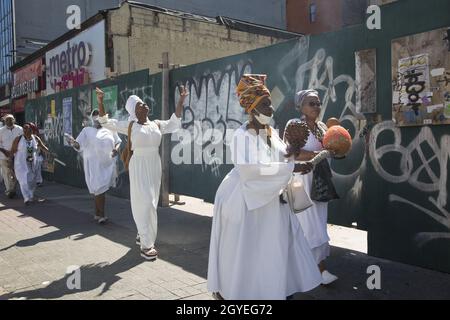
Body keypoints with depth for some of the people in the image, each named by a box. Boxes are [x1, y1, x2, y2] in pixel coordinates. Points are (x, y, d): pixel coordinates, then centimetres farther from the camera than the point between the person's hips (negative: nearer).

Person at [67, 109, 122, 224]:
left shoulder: (110, 130, 10)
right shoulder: (87, 130, 5)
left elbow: (118, 142, 15)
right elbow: (79, 146, -1)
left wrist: (116, 149, -7)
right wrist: (74, 143, -24)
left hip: (108, 164, 3)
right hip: (94, 164, -2)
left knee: (102, 189, 8)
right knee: (99, 189, -8)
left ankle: (97, 214, 21)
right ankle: (101, 215, 0)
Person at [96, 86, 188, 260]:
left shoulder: (157, 124, 8)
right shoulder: (130, 126, -3)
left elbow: (174, 123, 12)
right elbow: (106, 122, -3)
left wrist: (181, 101, 7)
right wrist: (100, 102, -15)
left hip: (154, 166, 5)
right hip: (139, 167, -5)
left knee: (151, 203, 13)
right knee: (145, 203, -9)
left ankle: (142, 235, 31)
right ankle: (146, 244, -3)